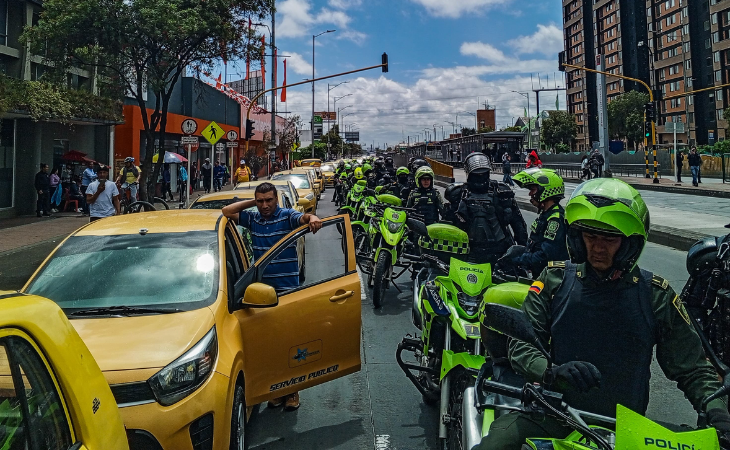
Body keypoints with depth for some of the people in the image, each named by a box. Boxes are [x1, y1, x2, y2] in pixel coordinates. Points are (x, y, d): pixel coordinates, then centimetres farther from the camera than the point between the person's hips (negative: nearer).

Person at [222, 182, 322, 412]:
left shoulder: (287, 216, -4)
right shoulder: (252, 219, 10)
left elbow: (304, 218, -22)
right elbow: (227, 211, 8)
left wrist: (313, 219, -45)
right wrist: (252, 202, 3)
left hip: (287, 289, -4)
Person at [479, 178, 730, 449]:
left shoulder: (656, 296, 2)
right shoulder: (555, 279, 0)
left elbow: (692, 369, 7)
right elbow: (521, 345, -5)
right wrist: (552, 372, -25)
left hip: (624, 424, 2)